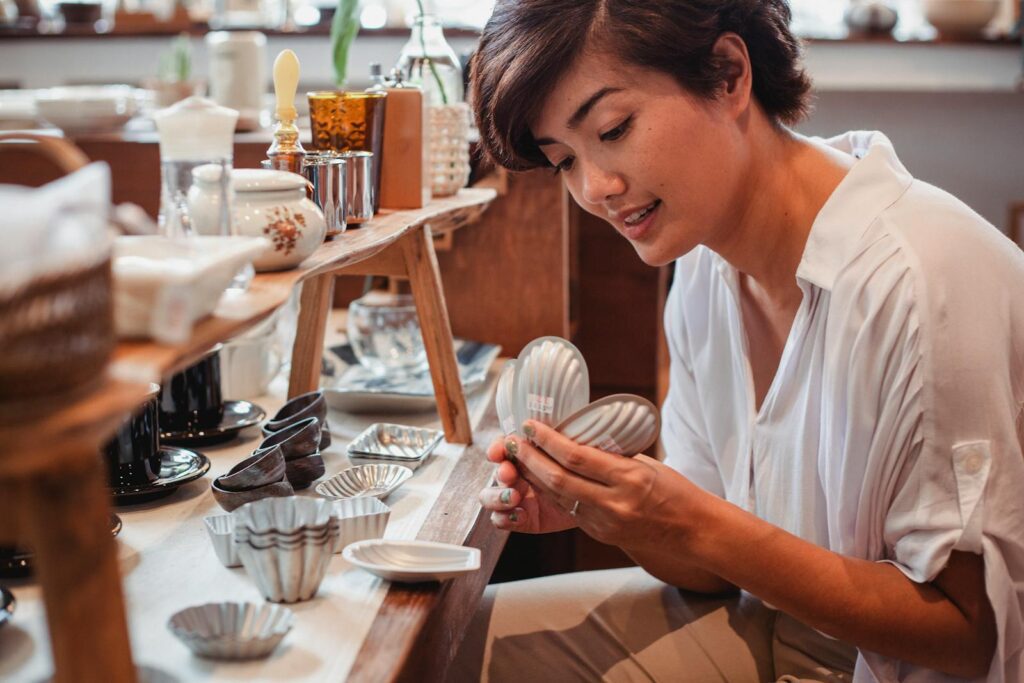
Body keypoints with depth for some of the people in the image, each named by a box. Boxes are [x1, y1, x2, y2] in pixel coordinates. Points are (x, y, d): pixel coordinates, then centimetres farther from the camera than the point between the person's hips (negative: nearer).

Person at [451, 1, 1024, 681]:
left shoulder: (928, 281, -27)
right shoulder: (704, 268, -3)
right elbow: (720, 568, 2)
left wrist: (701, 529, -28)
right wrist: (595, 504, -18)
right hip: (773, 623, 6)